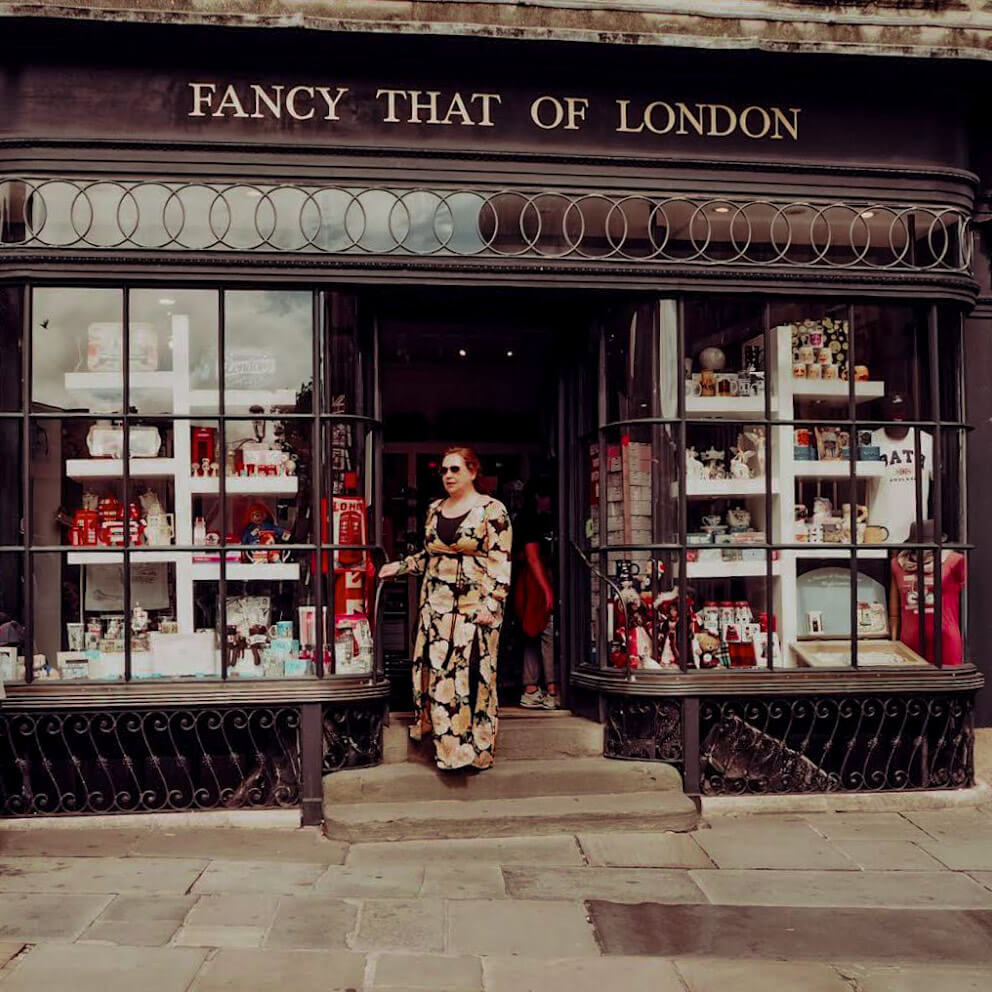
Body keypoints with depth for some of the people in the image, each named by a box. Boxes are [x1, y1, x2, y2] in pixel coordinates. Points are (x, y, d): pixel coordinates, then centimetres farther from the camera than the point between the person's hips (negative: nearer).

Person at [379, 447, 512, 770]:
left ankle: (474, 747, 4)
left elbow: (501, 562, -8)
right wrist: (400, 566, 14)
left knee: (471, 676, -5)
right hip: (436, 606, 6)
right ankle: (444, 740, 15)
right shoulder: (435, 510, 14)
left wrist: (491, 604, -15)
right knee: (435, 673, 4)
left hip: (474, 606, -5)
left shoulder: (491, 510, -4)